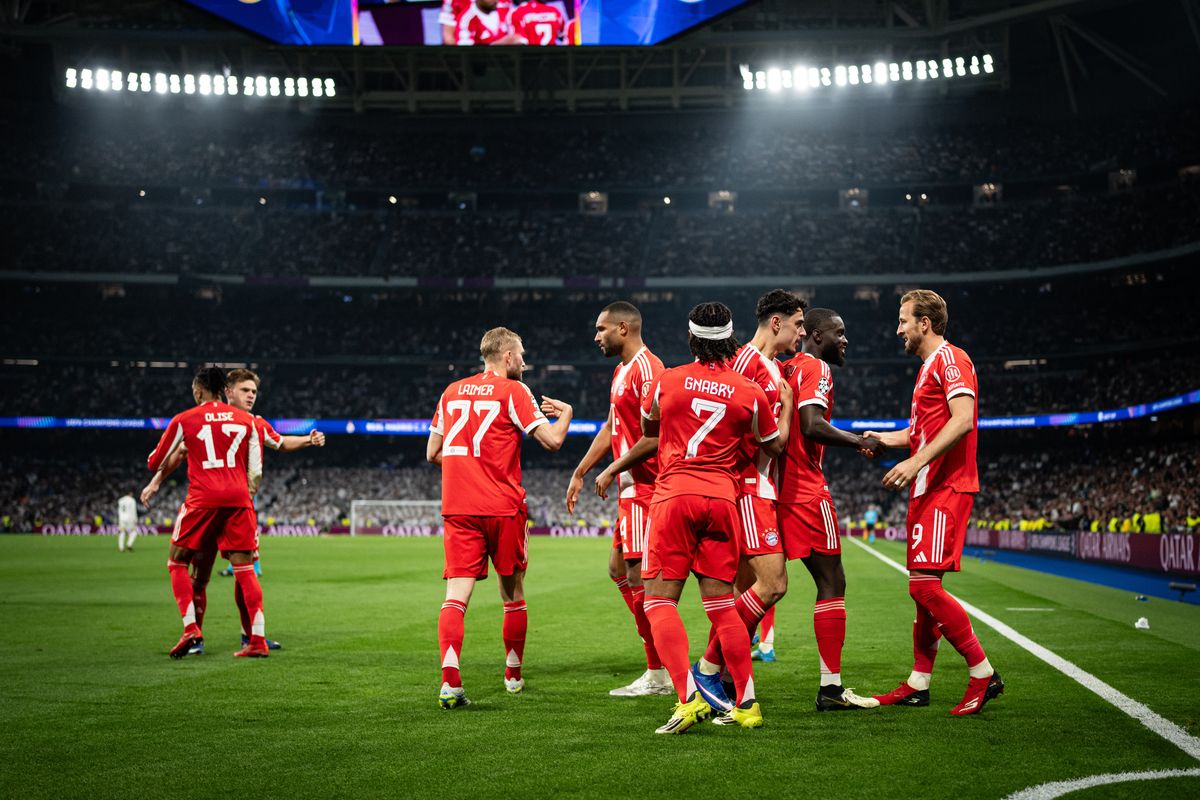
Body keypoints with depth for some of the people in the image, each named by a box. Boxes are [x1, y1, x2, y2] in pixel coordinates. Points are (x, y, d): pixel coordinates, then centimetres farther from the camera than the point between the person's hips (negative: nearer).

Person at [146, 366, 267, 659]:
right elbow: (256, 471, 13)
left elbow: (154, 463, 13)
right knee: (244, 567, 4)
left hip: (203, 498, -3)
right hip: (238, 498, 3)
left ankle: (190, 627, -5)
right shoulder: (246, 420, 13)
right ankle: (258, 640, -2)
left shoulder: (184, 420, 6)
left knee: (177, 562, 11)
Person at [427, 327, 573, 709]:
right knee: (513, 596, 15)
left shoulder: (452, 392, 13)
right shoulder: (512, 391, -3)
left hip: (458, 507, 3)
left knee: (456, 596, -6)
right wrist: (566, 413, 11)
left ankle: (450, 682, -23)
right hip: (503, 506, -3)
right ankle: (513, 676, 27)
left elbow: (433, 454, 17)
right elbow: (552, 440, -9)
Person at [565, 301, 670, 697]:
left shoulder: (647, 368, -15)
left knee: (639, 576, -8)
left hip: (643, 487, -11)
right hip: (631, 489, 11)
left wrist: (612, 471, -19)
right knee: (619, 568, 13)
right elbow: (611, 429, 25)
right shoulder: (621, 371, 17)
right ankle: (661, 663, 17)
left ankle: (659, 675, -1)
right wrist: (579, 474, 25)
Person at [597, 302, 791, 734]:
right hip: (722, 498, 3)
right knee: (721, 603, 10)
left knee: (660, 601, 0)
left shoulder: (667, 381, 3)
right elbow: (775, 446, 18)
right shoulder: (750, 393, 4)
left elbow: (650, 433, 21)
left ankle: (689, 697, -15)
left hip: (674, 494, -2)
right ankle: (746, 703, 9)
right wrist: (786, 405, 37)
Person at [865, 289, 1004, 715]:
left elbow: (962, 420, -22)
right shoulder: (929, 366, 22)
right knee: (923, 587, 11)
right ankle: (918, 684, 16)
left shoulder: (950, 358, -10)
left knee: (924, 584, -15)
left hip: (946, 488, -10)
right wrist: (888, 439, 20)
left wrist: (915, 461, -26)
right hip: (927, 489, 10)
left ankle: (983, 674, -8)